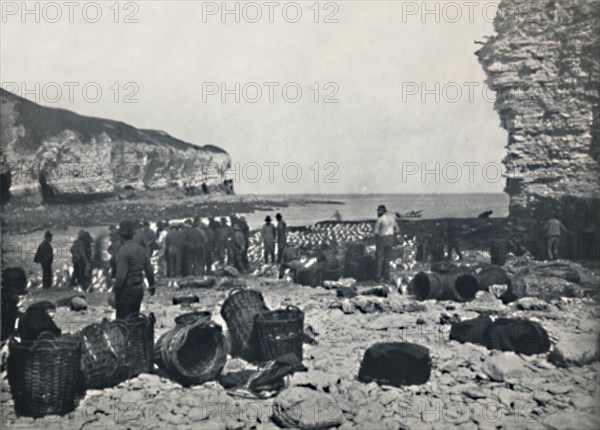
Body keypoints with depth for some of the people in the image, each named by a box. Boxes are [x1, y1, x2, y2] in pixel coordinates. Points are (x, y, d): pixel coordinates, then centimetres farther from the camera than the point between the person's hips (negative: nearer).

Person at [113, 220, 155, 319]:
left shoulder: (123, 251, -18)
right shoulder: (141, 249, 5)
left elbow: (121, 275, -21)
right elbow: (149, 270, 10)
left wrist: (115, 290, -11)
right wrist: (152, 285, 21)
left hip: (126, 290, -7)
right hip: (139, 289, 7)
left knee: (122, 319, 0)